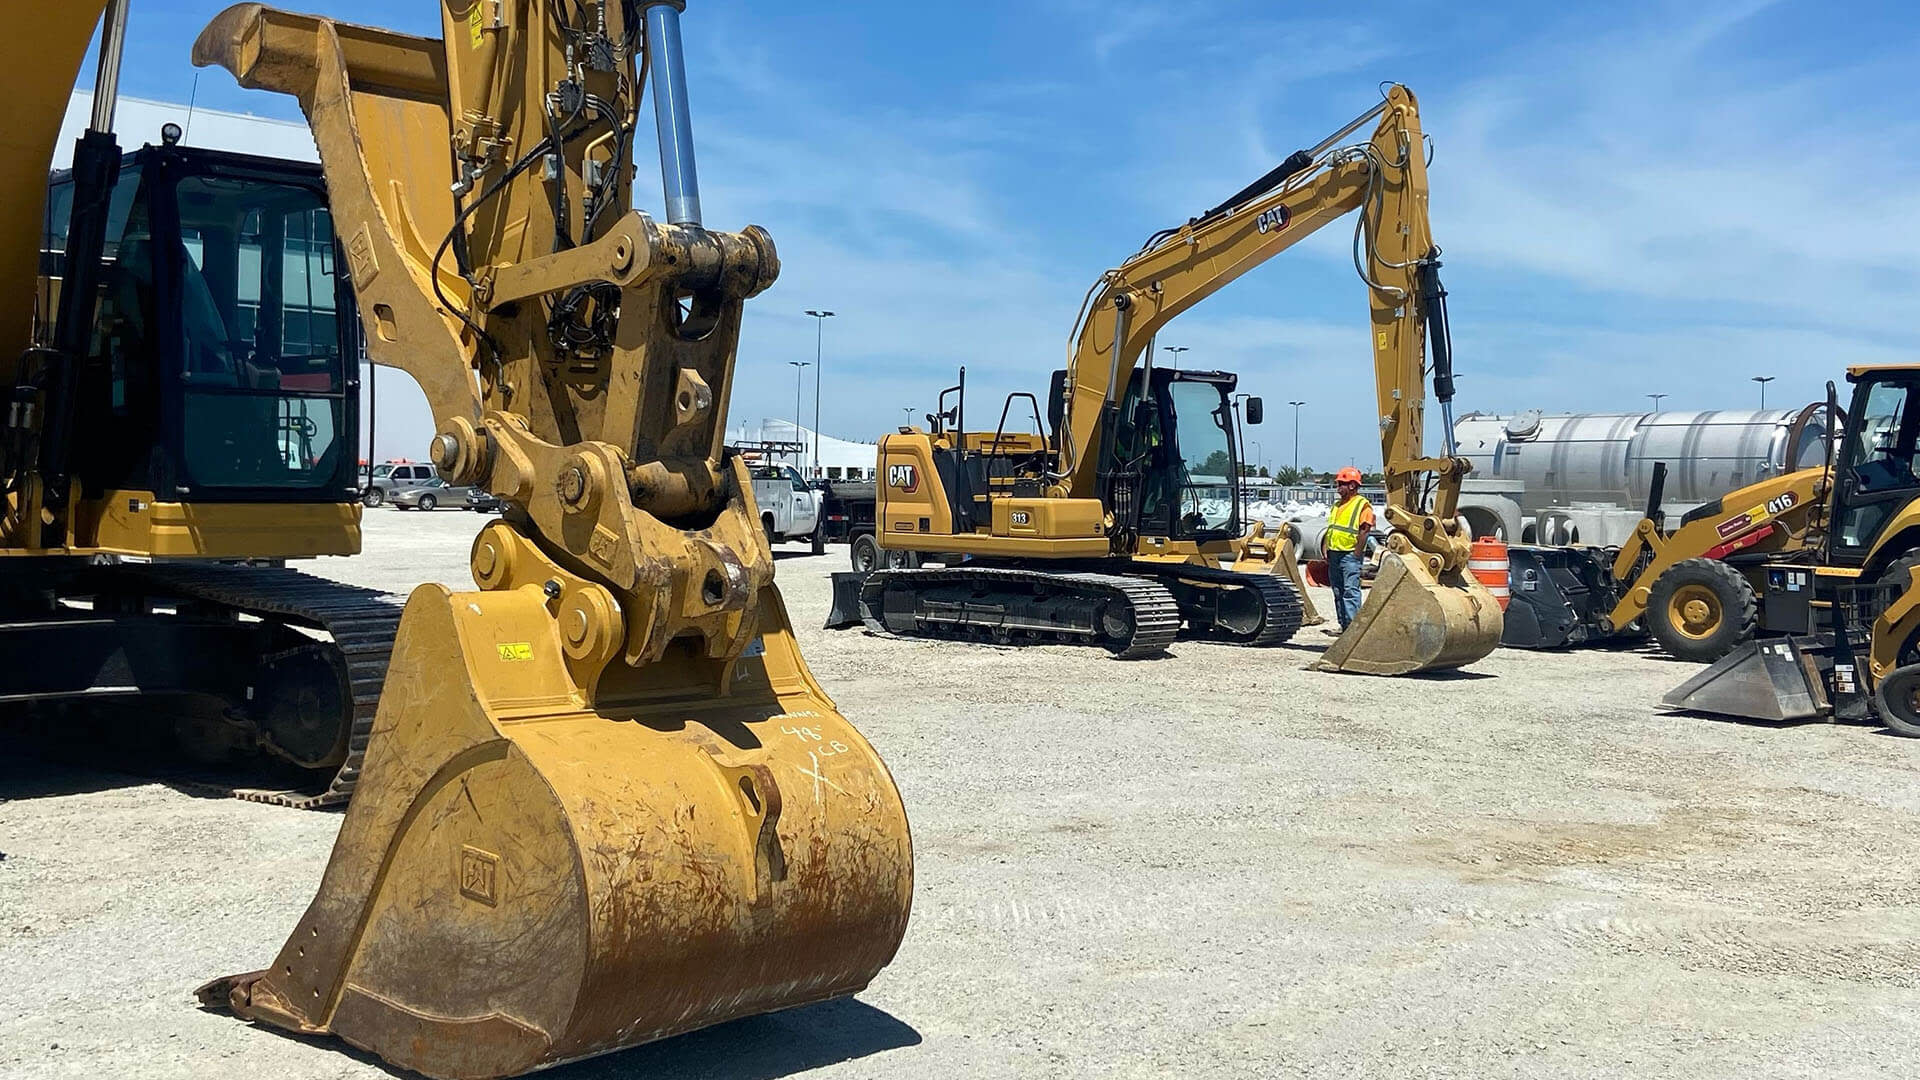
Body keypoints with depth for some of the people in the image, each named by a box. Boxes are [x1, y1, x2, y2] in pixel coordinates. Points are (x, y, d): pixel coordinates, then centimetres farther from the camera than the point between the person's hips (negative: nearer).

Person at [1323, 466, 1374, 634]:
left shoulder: (1362, 505, -7)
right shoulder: (1337, 505, 19)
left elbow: (1364, 531, -13)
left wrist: (1357, 554, -16)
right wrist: (1327, 551, 14)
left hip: (1350, 554, -8)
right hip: (1334, 554, 8)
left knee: (1351, 591, -11)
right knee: (1338, 592, 10)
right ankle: (1343, 625, 16)